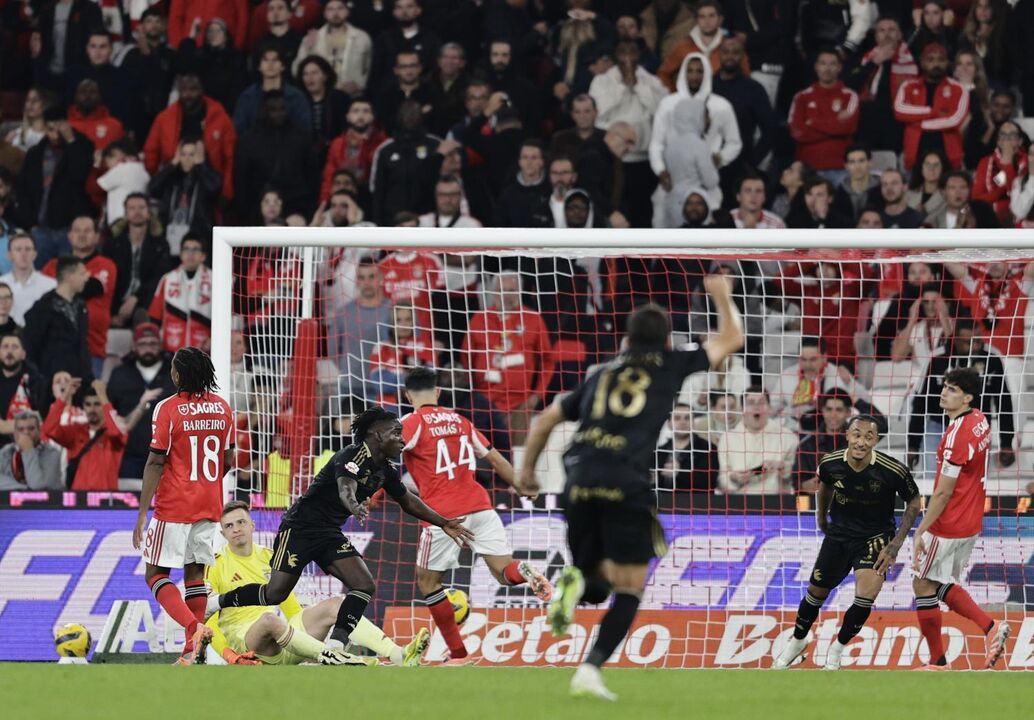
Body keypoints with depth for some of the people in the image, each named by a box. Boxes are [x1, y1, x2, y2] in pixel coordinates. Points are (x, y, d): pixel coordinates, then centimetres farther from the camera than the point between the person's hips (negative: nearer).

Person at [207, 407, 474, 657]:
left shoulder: (386, 470, 6)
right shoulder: (354, 456, -21)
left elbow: (408, 501, 21)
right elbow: (345, 489, -40)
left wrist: (444, 523, 18)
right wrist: (355, 507, -62)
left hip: (330, 533, 8)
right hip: (300, 527, -8)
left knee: (365, 586, -10)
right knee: (275, 593, -9)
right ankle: (215, 602, 15)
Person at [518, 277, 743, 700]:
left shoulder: (602, 375, 25)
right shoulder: (671, 366, 15)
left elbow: (545, 420, 26)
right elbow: (731, 340, 27)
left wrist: (527, 468, 37)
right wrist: (722, 298, 42)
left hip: (579, 483, 4)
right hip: (627, 485, -4)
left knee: (598, 579, 19)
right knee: (630, 589, 5)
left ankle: (576, 584, -18)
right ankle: (591, 670, -13)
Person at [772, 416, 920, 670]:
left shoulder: (893, 471, -25)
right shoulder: (830, 464, -16)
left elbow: (914, 502, -8)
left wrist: (895, 545, -10)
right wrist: (821, 519, 23)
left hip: (876, 536, -3)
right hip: (839, 532, 3)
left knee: (866, 597, -20)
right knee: (816, 593, 10)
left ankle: (838, 648, 7)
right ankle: (797, 641, 39)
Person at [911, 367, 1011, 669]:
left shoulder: (957, 435, -25)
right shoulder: (980, 421, 4)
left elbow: (943, 493, -22)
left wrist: (920, 532, -17)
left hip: (948, 527, -9)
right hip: (971, 523, 9)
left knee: (923, 585, 6)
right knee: (942, 586, 21)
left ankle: (937, 662, 13)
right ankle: (991, 627, 9)